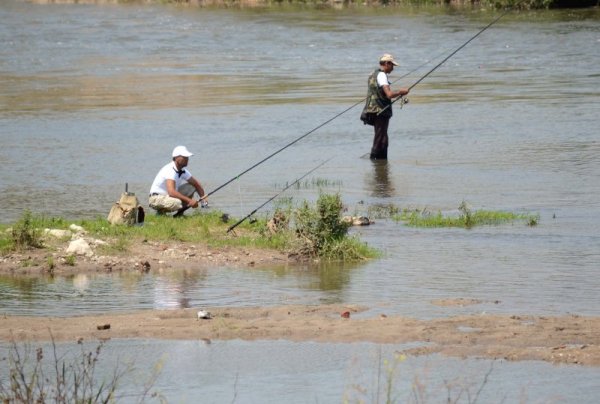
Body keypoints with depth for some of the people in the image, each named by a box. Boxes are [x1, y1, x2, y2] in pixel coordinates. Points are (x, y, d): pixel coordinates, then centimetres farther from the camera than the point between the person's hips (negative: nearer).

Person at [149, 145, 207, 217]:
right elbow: (171, 192, -38)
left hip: (168, 196, 9)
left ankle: (180, 213, 5)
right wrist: (189, 200, -38)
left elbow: (196, 184, 11)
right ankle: (161, 211, -7)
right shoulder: (170, 170, -26)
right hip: (156, 198, -9)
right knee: (176, 203, -37)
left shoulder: (182, 171, 1)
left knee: (191, 187, 2)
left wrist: (203, 198, -7)